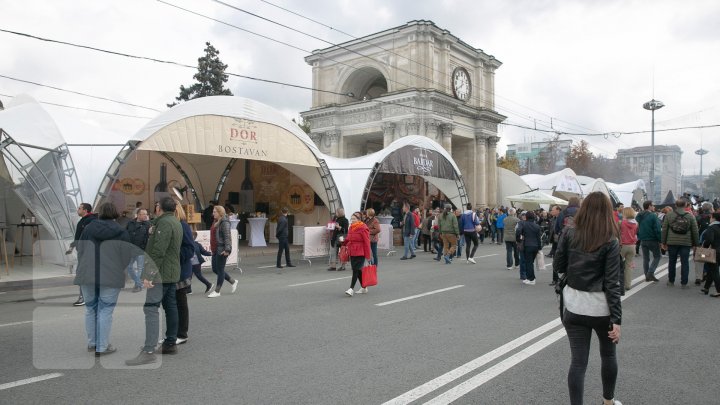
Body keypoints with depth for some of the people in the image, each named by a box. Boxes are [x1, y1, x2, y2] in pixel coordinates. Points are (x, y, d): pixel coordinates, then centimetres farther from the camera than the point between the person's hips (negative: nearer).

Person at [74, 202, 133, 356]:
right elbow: (127, 257, -1)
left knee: (90, 309, 16)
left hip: (87, 275, 4)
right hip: (111, 277, -3)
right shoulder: (121, 232, -2)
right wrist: (123, 275, 14)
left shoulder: (88, 228, 6)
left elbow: (79, 251, 11)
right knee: (105, 311, 2)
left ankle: (92, 343, 26)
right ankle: (102, 347, 4)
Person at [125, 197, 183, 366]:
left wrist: (149, 274, -23)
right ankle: (170, 344, 21)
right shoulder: (176, 222, 16)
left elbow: (158, 252, -22)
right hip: (173, 273, 10)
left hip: (161, 273, -10)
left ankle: (149, 351, -15)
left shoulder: (164, 223, -15)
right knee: (170, 307, 13)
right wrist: (153, 232, 13)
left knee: (151, 308, -12)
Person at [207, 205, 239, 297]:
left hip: (221, 250, -10)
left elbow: (227, 237, -20)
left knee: (220, 269, -1)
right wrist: (212, 247, 25)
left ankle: (217, 291, 7)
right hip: (215, 250, 10)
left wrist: (227, 249, -25)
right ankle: (233, 282, 27)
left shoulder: (224, 223, -14)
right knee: (215, 269, 14)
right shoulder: (216, 222, 15)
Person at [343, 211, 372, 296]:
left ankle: (351, 288, -11)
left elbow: (366, 242, -12)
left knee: (355, 270, -11)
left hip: (360, 253, -8)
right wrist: (344, 241, 4)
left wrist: (368, 256, -13)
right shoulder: (351, 228, 13)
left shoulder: (363, 228, -11)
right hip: (352, 253, 8)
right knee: (358, 270, 13)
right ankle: (364, 288, 24)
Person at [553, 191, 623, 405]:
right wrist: (616, 319, -12)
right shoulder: (610, 242, -11)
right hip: (601, 308, -1)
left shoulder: (569, 234, -5)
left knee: (578, 361, 4)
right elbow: (612, 283, -14)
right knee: (608, 353, 23)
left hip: (574, 306, 1)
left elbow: (558, 266, 2)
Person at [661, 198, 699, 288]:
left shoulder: (668, 215, -2)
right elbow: (695, 231, 3)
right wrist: (695, 244, 11)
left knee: (672, 262, 10)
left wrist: (663, 242, 7)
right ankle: (684, 283, 6)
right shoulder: (690, 216, -1)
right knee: (685, 263, 5)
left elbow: (664, 229, 0)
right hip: (686, 243, 0)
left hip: (672, 243, 1)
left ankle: (671, 281, 18)